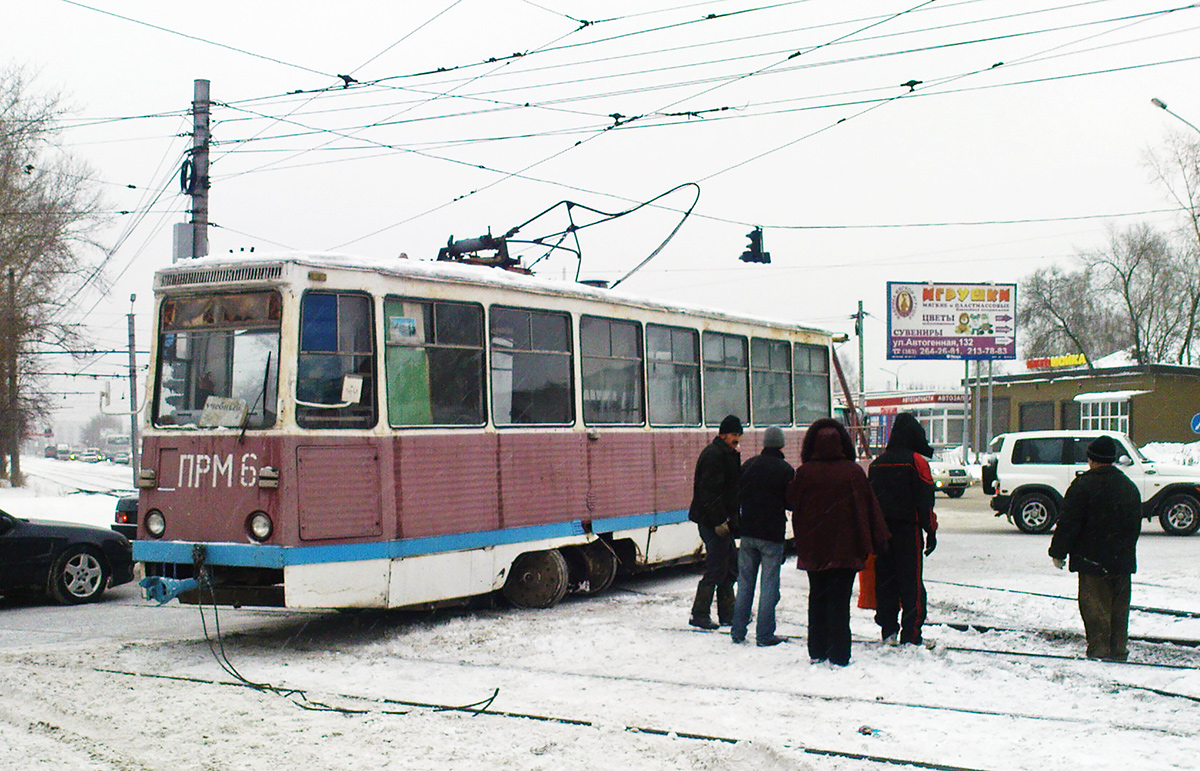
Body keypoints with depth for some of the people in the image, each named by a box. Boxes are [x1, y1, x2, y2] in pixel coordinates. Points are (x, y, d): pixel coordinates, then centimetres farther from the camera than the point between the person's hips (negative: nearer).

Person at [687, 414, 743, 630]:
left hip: (723, 520, 11)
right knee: (716, 569, -6)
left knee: (730, 566, 14)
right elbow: (710, 491, -22)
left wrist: (731, 519, 19)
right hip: (713, 521, -11)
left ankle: (727, 614, 21)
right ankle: (700, 614, 0)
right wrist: (720, 521, -23)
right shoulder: (714, 455, -14)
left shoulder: (727, 454, 19)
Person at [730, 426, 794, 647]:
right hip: (772, 535, -4)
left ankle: (738, 632, 15)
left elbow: (736, 496, 9)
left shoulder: (748, 465, 4)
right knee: (770, 583, 2)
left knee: (745, 582, 12)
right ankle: (764, 634, 2)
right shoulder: (786, 470, -9)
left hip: (747, 533, 4)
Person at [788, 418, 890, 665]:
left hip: (813, 549, 1)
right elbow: (871, 508, -1)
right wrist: (879, 542, 7)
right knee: (839, 601, 3)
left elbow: (791, 502, 3)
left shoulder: (804, 473, -9)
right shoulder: (853, 471, -7)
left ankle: (817, 651, 19)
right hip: (846, 550, -1)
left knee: (817, 599, 15)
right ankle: (838, 654, 0)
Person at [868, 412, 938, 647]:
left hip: (881, 530, 5)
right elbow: (925, 500, -9)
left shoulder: (877, 463, 11)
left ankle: (888, 631, 13)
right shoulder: (915, 461, -7)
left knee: (884, 581, 10)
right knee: (911, 582, -2)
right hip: (908, 530, -5)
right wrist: (931, 531, -4)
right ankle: (911, 635, -4)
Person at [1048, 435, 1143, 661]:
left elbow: (1068, 523, -13)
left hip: (1092, 560, -6)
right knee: (1119, 607, 13)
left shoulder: (1084, 485, -12)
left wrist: (1058, 552, -5)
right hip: (1123, 561, 6)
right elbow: (1136, 525, 18)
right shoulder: (1130, 487, 11)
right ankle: (1119, 649, 16)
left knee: (1095, 608, -2)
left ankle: (1099, 649, -3)